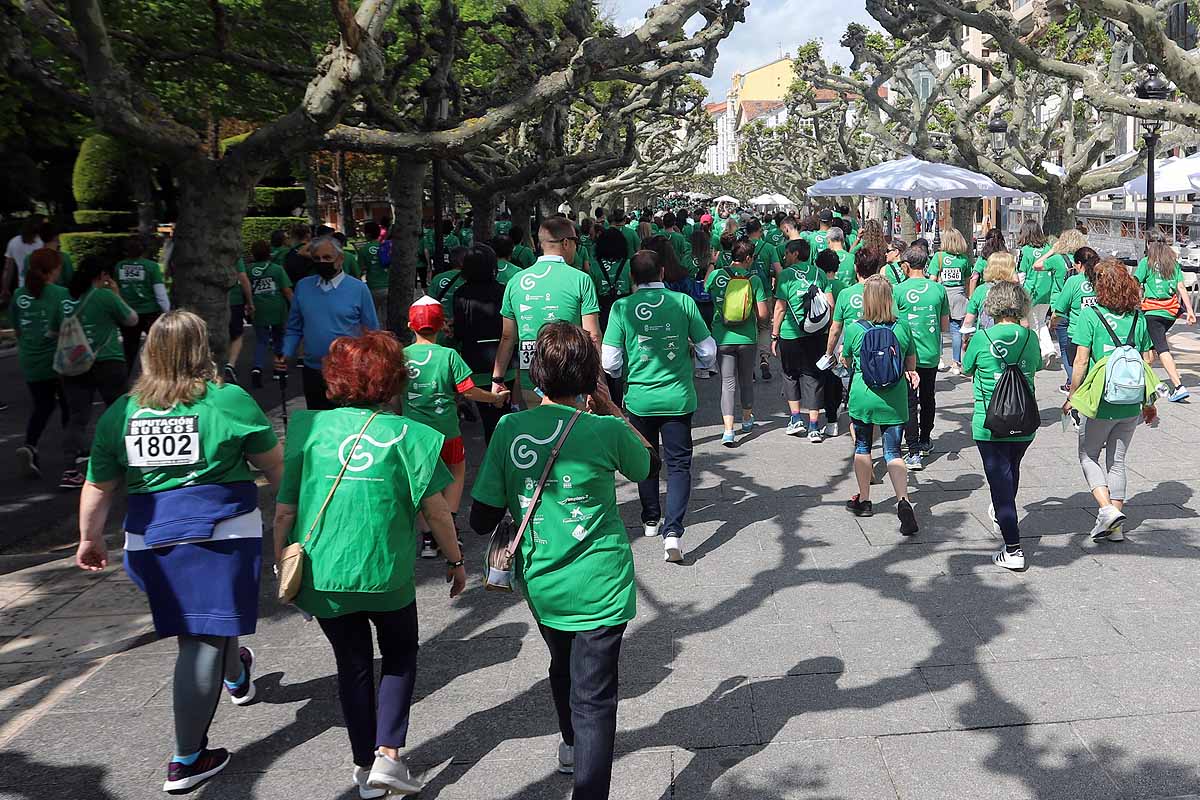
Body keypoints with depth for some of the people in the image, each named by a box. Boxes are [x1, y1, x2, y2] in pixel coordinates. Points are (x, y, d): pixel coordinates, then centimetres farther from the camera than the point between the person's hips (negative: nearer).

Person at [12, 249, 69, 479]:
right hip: (58, 362, -4)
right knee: (68, 405, 16)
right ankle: (73, 450, 26)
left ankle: (29, 445, -8)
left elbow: (17, 328, 11)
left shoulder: (19, 295, 1)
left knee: (42, 405, 15)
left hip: (29, 363, 4)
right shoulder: (60, 294, -13)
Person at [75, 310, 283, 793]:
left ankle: (236, 677, 53)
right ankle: (186, 761, 2)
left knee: (197, 628, 25)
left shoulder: (120, 412, 4)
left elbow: (98, 486, 9)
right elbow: (275, 466, 0)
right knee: (204, 640, -1)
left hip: (149, 540, 5)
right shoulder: (229, 400, -7)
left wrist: (90, 539, 22)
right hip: (221, 534, -5)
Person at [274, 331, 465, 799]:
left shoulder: (310, 428, -3)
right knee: (399, 656, 22)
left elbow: (284, 513, 0)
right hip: (386, 572, -2)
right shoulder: (406, 432, -8)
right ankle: (388, 754, 9)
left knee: (352, 664, 20)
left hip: (320, 574, 2)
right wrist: (455, 559, 9)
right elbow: (435, 510, -5)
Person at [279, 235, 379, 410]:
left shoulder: (358, 289, -3)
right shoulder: (302, 287, 7)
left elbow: (372, 334, -2)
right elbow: (294, 329, 13)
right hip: (312, 373, 4)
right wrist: (286, 353, -4)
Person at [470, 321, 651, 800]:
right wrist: (607, 409, 6)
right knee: (595, 697, 3)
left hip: (541, 585, 5)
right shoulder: (606, 430, -16)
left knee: (563, 665, 30)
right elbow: (642, 466, 8)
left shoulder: (509, 429, -9)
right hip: (600, 588, -4)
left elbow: (482, 520, -5)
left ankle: (572, 744, 56)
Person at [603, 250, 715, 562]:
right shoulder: (683, 302, -7)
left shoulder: (622, 307, -8)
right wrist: (701, 363, 20)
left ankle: (651, 520, 35)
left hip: (640, 398, 1)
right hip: (678, 398, -1)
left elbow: (610, 363, -8)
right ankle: (672, 531, -9)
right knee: (678, 464, 6)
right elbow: (708, 351, -3)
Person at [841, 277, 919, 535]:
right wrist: (909, 374, 32)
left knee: (863, 447, 16)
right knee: (893, 452, 6)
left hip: (863, 396, -1)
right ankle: (903, 500, -12)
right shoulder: (902, 327, -3)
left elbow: (846, 362, 8)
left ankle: (864, 500, 27)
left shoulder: (854, 329, -8)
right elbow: (911, 363, 11)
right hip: (895, 399, 1)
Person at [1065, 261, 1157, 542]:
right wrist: (1149, 403, 16)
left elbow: (1081, 362, -13)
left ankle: (1107, 509, -5)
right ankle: (1115, 527, 18)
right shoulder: (1139, 317, 2)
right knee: (1117, 461, 15)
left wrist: (1071, 398, -1)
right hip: (1131, 405, 4)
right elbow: (1147, 361, 6)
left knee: (1088, 456, 14)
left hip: (1100, 404, -4)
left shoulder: (1089, 316, -11)